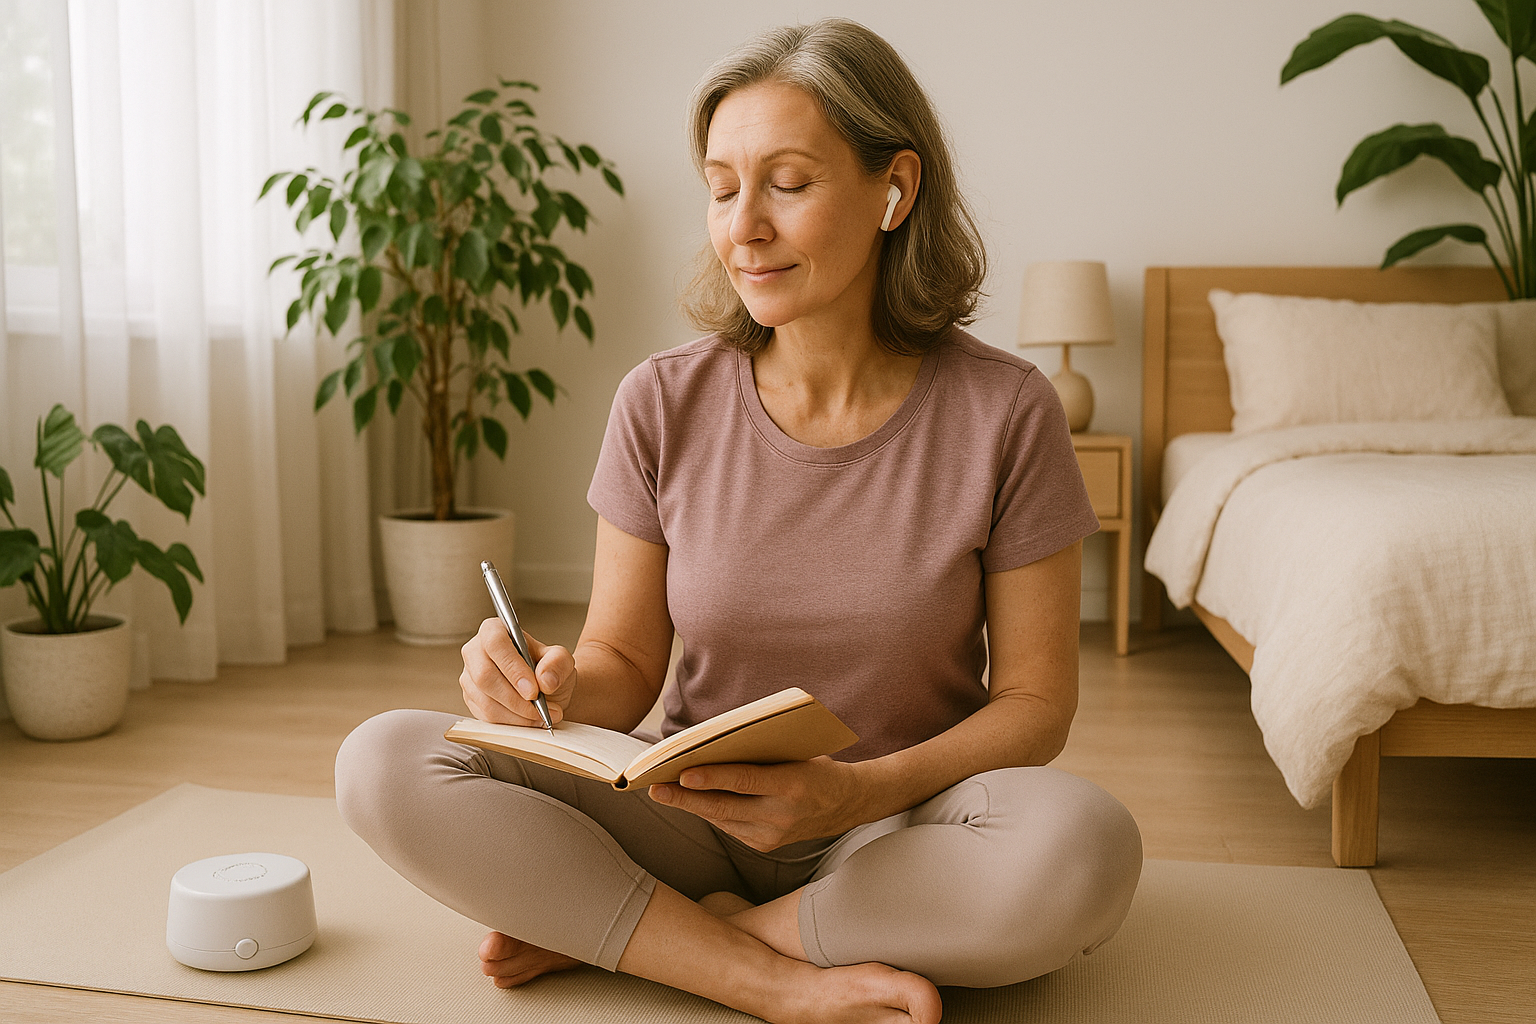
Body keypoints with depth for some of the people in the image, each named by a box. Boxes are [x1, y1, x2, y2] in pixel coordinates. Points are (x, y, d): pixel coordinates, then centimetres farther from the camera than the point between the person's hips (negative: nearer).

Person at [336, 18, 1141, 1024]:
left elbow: (1035, 699, -6)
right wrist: (559, 687, -22)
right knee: (384, 762, -18)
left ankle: (601, 927, -17)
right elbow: (627, 664, 2)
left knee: (1086, 845, -35)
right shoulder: (663, 404, -4)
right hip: (695, 821, 2)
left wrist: (859, 791, -24)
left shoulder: (1004, 412, -10)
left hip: (902, 829, -1)